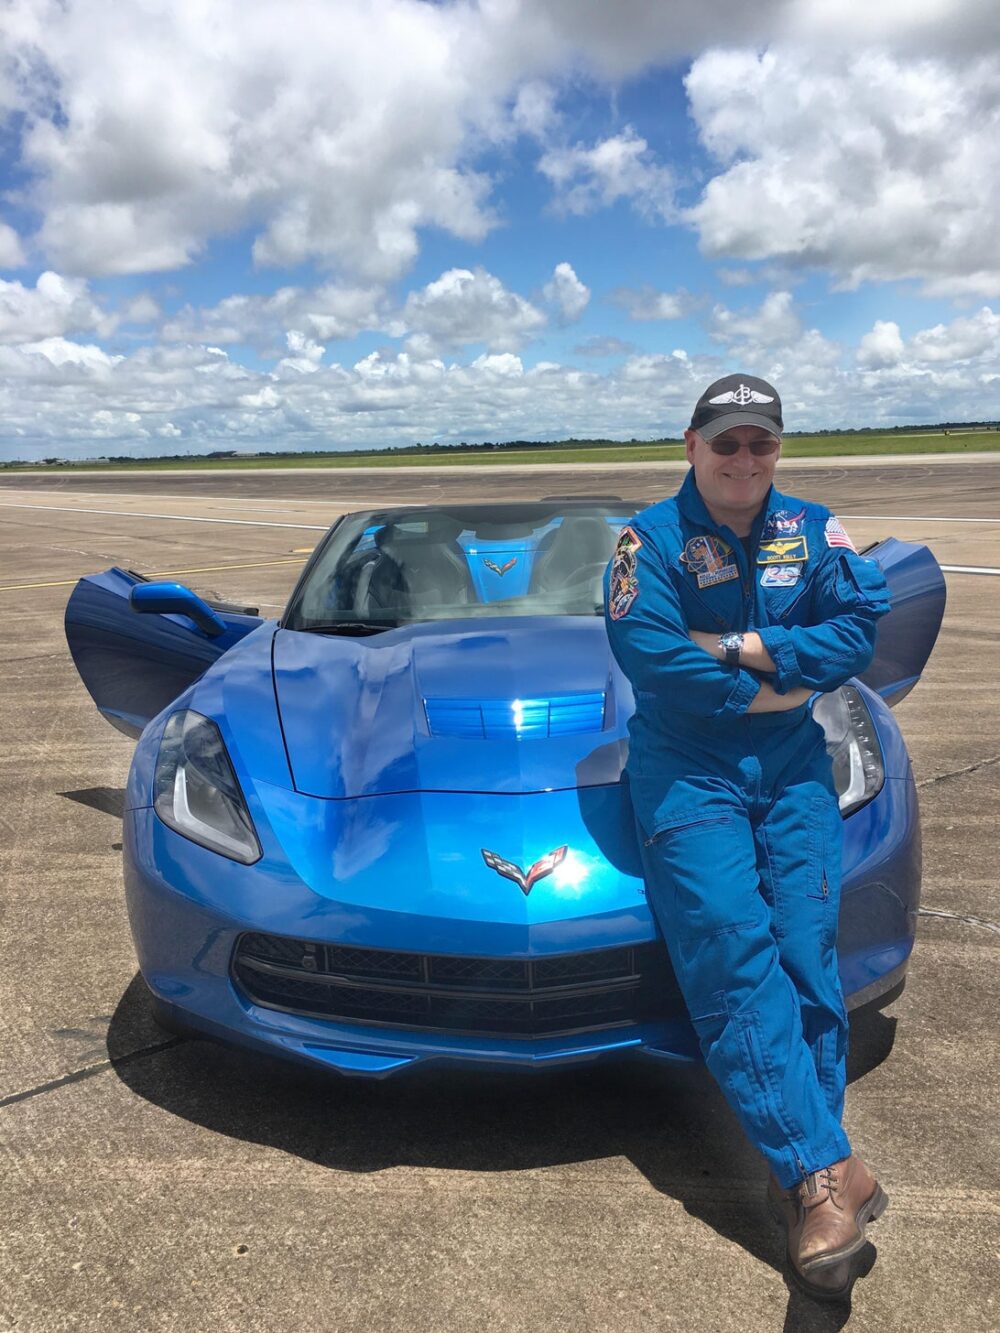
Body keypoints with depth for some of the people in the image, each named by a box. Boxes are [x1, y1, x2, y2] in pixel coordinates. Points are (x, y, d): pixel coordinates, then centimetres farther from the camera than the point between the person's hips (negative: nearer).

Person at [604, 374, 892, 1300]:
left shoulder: (811, 530, 8)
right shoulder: (652, 539, -4)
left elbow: (861, 624, -3)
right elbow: (648, 654, -18)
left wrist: (748, 649, -15)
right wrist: (777, 688, -11)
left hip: (793, 772, 4)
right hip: (687, 774, -3)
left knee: (805, 959, -2)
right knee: (736, 962, -13)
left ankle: (799, 1187, 8)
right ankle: (826, 1171, -8)